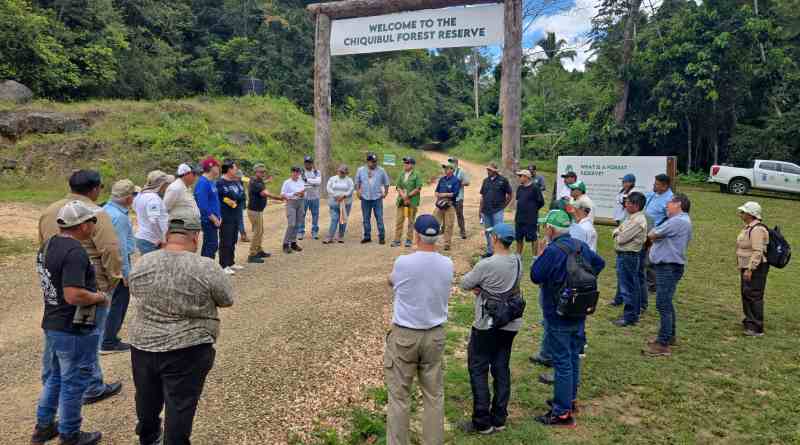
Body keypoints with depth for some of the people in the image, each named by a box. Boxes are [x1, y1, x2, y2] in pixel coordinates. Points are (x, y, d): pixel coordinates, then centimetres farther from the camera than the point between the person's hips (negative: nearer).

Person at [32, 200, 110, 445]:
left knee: (52, 378, 24)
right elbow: (73, 295, -32)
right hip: (74, 330, -9)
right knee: (73, 384, 8)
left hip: (51, 323, 9)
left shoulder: (48, 244, 4)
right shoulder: (75, 252, -26)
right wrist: (100, 297, -15)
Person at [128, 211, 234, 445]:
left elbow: (135, 294, 13)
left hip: (142, 345, 6)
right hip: (187, 351, -5)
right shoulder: (206, 268, -17)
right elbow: (227, 301, -5)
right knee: (180, 405, 7)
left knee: (147, 399, 24)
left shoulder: (141, 264, -2)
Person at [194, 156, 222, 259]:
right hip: (208, 220, -10)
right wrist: (214, 219, -17)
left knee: (207, 245, 16)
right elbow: (203, 205, -22)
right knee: (212, 245, -9)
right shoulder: (203, 183, -17)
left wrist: (219, 217, 10)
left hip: (214, 220, 10)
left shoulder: (212, 182, 13)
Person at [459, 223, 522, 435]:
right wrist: (482, 285, -8)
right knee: (501, 370, 15)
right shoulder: (518, 262, -1)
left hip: (487, 326, -6)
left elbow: (465, 284, -11)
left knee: (478, 371, 6)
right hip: (511, 324, 7)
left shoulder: (486, 265, -23)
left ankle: (482, 422, 11)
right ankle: (499, 419, 23)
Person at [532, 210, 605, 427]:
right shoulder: (581, 246, 3)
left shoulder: (552, 251, -23)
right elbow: (600, 263, 18)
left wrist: (540, 254, -5)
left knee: (562, 362, -1)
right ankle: (570, 399, 35)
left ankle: (562, 413, 7)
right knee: (573, 357, 20)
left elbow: (535, 277, -17)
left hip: (558, 316, -8)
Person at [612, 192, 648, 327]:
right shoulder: (631, 217, 13)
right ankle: (635, 313, 26)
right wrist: (617, 232, -4)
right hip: (624, 254, 10)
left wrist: (617, 234, -2)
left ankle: (629, 316, 3)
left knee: (627, 286, -4)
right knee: (633, 286, 17)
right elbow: (616, 231, 17)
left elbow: (622, 239, -21)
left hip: (628, 256, -10)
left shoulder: (638, 221, -19)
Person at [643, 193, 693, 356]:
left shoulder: (678, 221, -17)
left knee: (663, 304, -9)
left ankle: (663, 344, -7)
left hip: (669, 267, -11)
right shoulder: (681, 220, 19)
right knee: (666, 303, 21)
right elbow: (660, 237, 15)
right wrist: (657, 236, -4)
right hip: (667, 266, 11)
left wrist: (653, 234, 5)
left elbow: (651, 235, -15)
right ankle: (669, 335, 34)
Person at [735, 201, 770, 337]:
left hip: (756, 268, -11)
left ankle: (757, 328, -3)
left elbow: (758, 252, -26)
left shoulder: (757, 229, -20)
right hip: (746, 267, 11)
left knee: (754, 296, -8)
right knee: (746, 294, 18)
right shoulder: (748, 227, 12)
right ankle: (749, 321, 33)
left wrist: (750, 269, -28)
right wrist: (742, 267, 23)